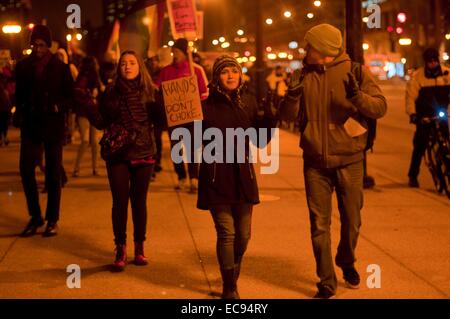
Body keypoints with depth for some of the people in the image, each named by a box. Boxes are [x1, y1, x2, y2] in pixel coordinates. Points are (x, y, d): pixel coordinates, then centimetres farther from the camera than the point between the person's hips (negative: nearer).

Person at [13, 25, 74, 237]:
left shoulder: (60, 68, -1)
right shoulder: (23, 66, 5)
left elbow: (70, 96, 0)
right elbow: (19, 94, 10)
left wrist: (59, 106, -19)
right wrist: (19, 114, -3)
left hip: (53, 126, -2)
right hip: (30, 125, 2)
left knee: (53, 173, 4)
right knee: (26, 170, -3)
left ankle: (52, 219, 14)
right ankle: (35, 216, 12)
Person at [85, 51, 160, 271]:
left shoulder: (150, 92, 1)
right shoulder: (111, 93, 2)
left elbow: (159, 120, -2)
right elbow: (101, 123, -1)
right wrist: (89, 107, -15)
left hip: (143, 153, 0)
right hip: (117, 154, 0)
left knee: (139, 201, 8)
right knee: (120, 201, 2)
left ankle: (139, 248, 20)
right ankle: (120, 250, 12)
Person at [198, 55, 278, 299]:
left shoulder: (248, 102, 5)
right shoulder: (206, 105, -5)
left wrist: (269, 119, -9)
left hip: (243, 176, 4)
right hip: (216, 177, -3)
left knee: (243, 233, 8)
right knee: (226, 232, -6)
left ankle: (233, 275, 35)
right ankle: (229, 287, 8)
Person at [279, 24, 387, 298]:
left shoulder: (354, 71, -5)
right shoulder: (304, 75, 2)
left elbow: (380, 108, -9)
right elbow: (288, 115, 0)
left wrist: (358, 97, -28)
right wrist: (293, 95, -20)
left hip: (349, 161, -1)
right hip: (315, 162, 1)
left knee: (352, 221, 13)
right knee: (320, 225, 2)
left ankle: (347, 263, 40)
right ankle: (327, 282, 13)